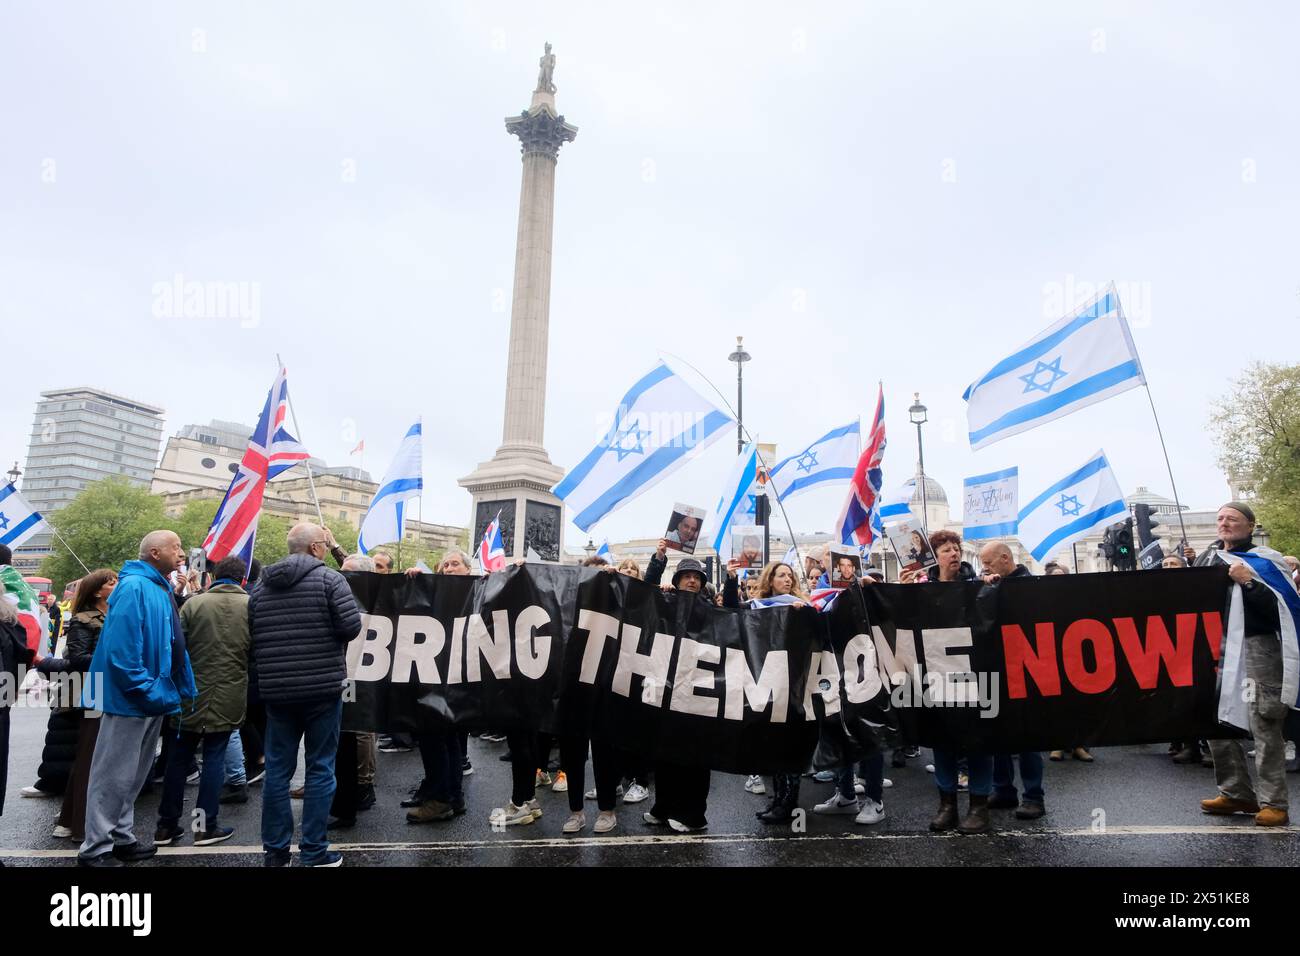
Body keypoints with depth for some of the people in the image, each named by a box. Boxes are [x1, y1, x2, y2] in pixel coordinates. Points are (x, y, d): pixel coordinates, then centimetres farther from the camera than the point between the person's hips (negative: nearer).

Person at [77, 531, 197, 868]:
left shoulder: (161, 590, 12)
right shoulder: (134, 587, -18)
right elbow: (121, 648, -25)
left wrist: (181, 692, 13)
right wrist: (147, 691, -23)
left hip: (153, 698, 10)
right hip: (132, 699, -10)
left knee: (133, 776, 18)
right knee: (114, 776, 2)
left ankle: (122, 838, 29)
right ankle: (96, 848, 14)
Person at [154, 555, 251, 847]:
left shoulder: (193, 603, -3)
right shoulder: (251, 606, -5)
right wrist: (249, 685, 12)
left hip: (192, 693, 1)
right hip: (228, 696, -1)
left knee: (178, 757, 13)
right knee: (214, 757, 8)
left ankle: (167, 825, 20)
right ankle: (205, 825, 11)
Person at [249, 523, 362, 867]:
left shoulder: (261, 586, 7)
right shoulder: (330, 579, -9)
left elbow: (251, 636, 11)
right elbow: (351, 626, -15)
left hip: (275, 689, 5)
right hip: (322, 688, -4)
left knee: (277, 769, 12)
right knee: (320, 768, 5)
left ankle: (275, 851, 20)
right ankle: (315, 852, 11)